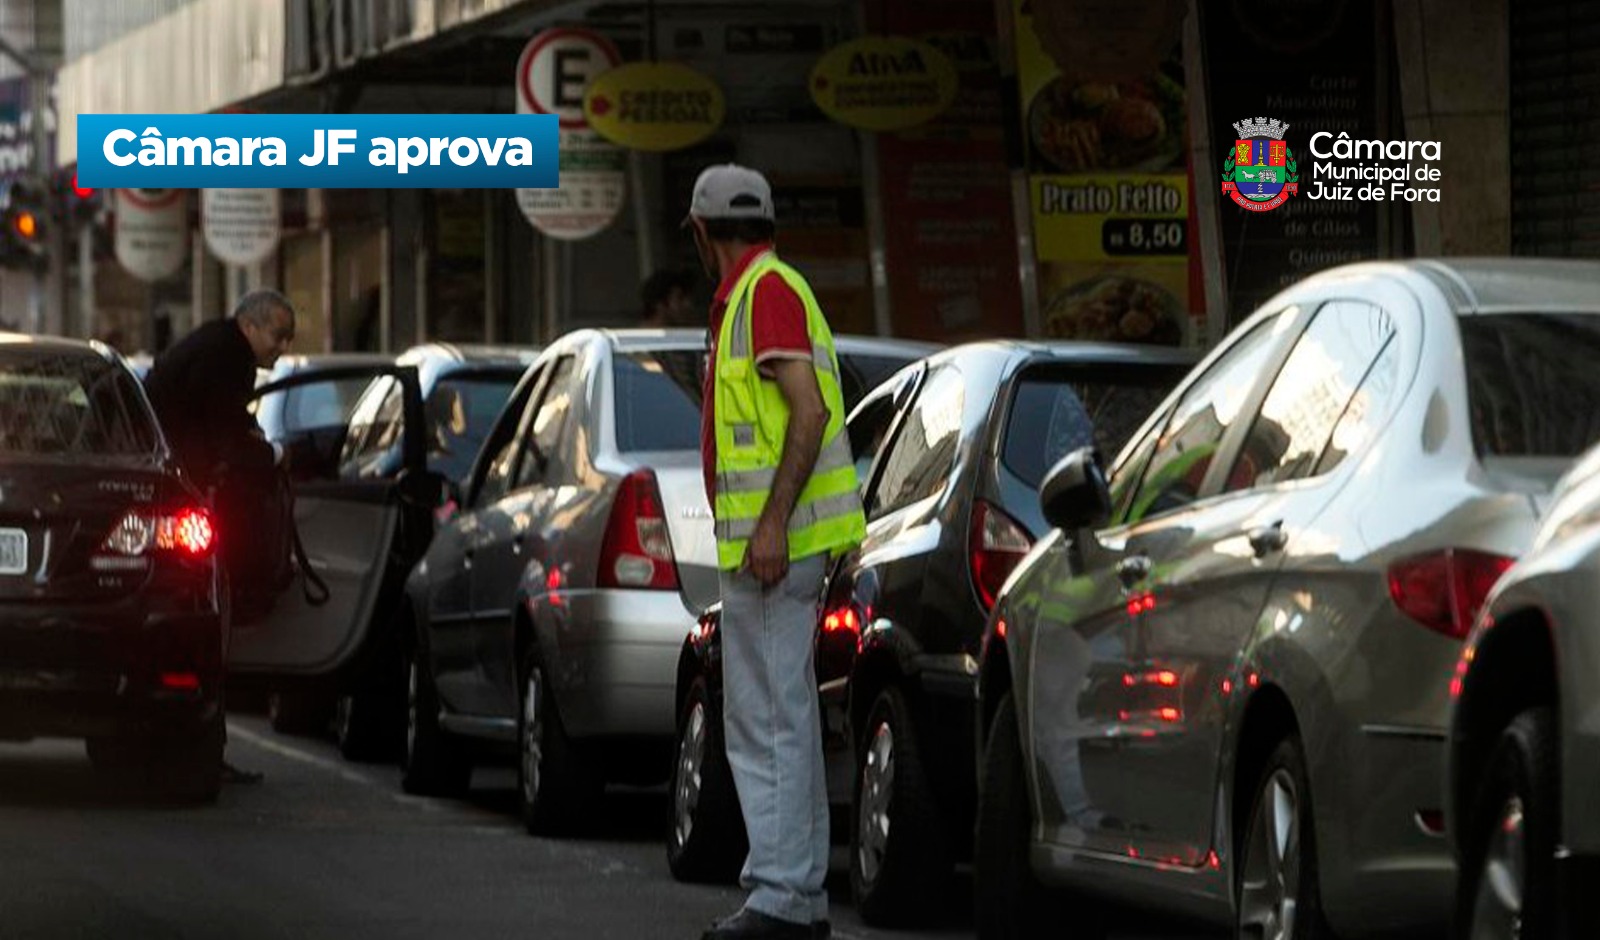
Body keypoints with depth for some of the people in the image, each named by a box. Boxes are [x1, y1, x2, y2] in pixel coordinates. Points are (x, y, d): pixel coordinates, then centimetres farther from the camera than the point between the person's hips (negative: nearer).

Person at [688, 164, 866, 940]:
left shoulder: (765, 291, -13)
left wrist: (771, 523, -27)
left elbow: (809, 411, -22)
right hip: (772, 541, 11)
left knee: (765, 722, -12)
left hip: (771, 540, -11)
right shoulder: (766, 292, 18)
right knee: (785, 718, 12)